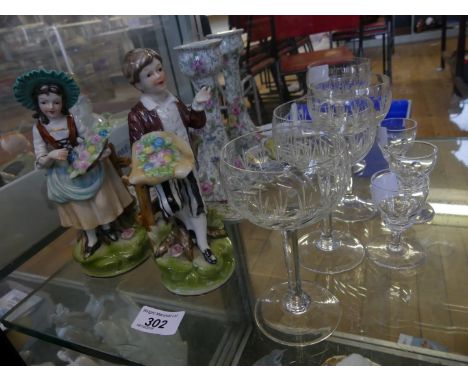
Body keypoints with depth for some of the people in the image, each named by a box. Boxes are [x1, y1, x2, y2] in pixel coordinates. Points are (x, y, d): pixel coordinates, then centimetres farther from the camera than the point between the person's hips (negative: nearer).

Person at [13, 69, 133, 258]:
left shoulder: (72, 120, -11)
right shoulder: (38, 128, -10)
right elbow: (40, 162, -9)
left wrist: (102, 149, -26)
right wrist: (51, 156, -31)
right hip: (64, 175, 0)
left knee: (101, 200, 12)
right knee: (80, 207, 13)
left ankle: (106, 227, 39)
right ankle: (92, 239, 32)